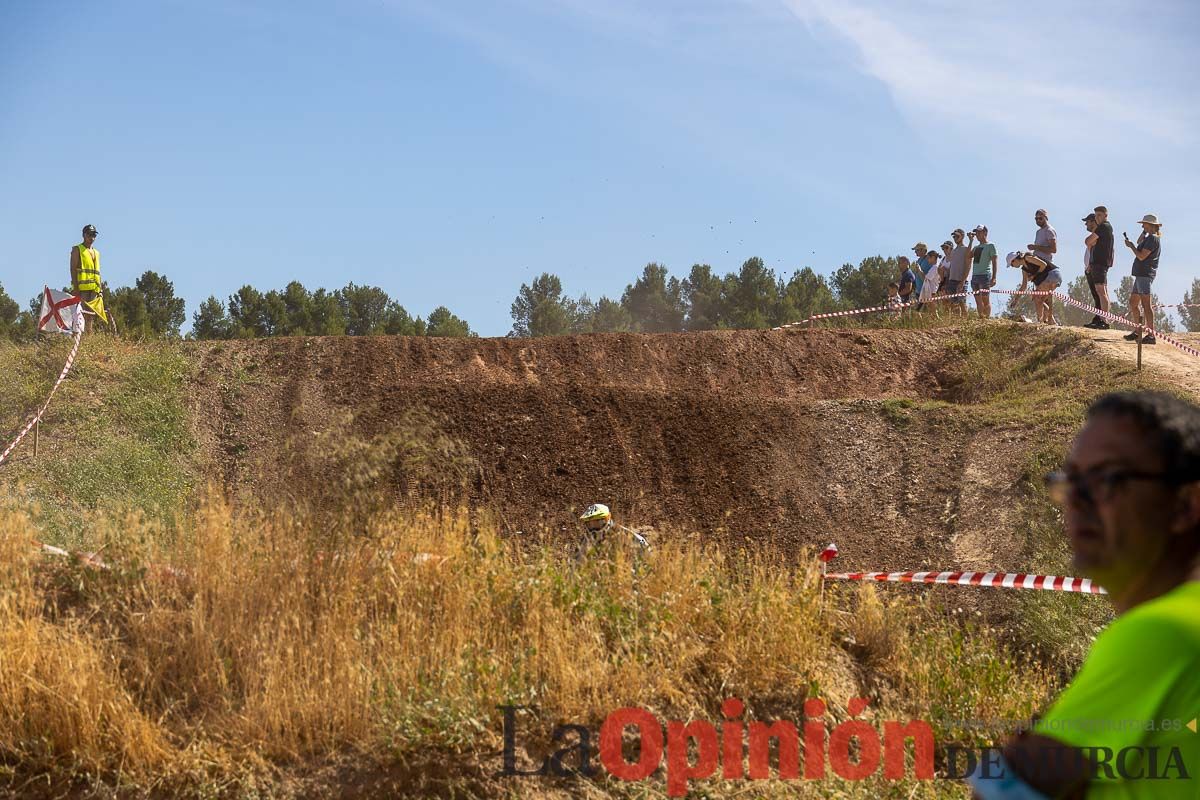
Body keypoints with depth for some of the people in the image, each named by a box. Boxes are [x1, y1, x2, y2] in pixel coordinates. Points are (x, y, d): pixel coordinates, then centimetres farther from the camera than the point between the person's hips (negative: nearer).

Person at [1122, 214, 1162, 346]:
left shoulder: (1153, 239, -12)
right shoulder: (1149, 238, 17)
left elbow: (1141, 256, -19)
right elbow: (1139, 242, 38)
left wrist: (1131, 246, -4)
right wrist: (1144, 231, 23)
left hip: (1145, 274, -11)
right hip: (1141, 274, 11)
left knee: (1146, 304, -14)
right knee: (1133, 303, 17)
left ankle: (1151, 334, -17)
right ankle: (1137, 332, 24)